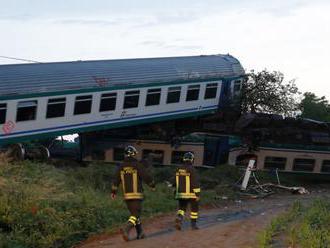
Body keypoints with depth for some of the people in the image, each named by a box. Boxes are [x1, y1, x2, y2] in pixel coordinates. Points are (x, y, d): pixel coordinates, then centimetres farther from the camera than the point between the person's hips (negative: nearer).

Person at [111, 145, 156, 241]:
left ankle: (140, 233, 24)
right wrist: (153, 185, 9)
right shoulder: (138, 165, -8)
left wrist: (113, 191, 14)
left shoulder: (121, 167, 6)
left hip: (126, 195, 5)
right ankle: (126, 229, -30)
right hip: (137, 194, -5)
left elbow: (116, 179, 7)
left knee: (134, 213, 19)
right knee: (135, 215, -6)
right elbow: (147, 176, -7)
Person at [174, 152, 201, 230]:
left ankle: (179, 219, -16)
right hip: (191, 194, -5)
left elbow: (176, 182, 14)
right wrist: (198, 194, -13)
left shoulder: (179, 169, 5)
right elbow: (196, 183, -16)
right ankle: (193, 224, 15)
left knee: (181, 208, 11)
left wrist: (177, 192, 24)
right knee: (194, 209, 11)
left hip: (181, 193, 5)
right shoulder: (192, 169, -14)